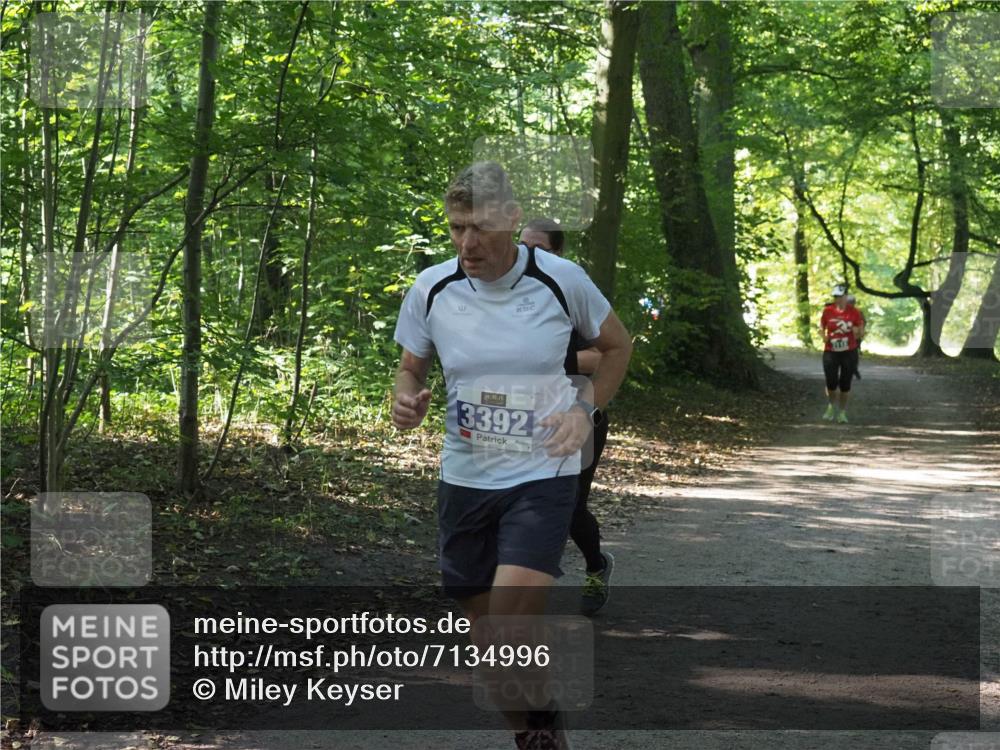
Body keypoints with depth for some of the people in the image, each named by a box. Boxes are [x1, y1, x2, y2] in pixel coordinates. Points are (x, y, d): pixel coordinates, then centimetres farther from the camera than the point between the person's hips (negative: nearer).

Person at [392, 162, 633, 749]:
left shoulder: (562, 280, -8)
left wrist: (586, 410, -3)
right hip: (464, 477, 3)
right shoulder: (431, 289, -4)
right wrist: (406, 401, -11)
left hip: (542, 477, -3)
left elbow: (617, 345, 10)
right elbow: (411, 368, 11)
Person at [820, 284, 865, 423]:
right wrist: (824, 337, -7)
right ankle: (832, 405, 25)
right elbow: (822, 327, 13)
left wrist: (857, 331, -21)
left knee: (845, 384, 2)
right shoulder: (827, 311, -2)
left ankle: (842, 412, 18)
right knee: (831, 382, -5)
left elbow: (861, 332, 2)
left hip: (849, 352, -1)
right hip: (830, 352, 1)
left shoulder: (854, 312, -5)